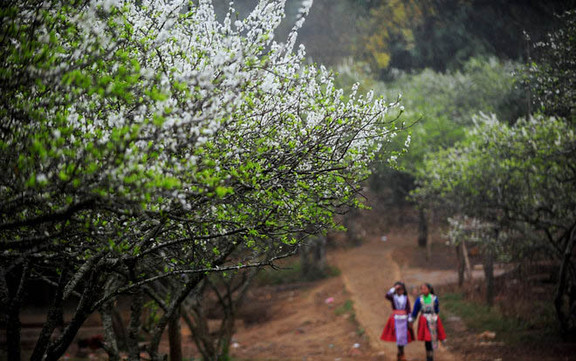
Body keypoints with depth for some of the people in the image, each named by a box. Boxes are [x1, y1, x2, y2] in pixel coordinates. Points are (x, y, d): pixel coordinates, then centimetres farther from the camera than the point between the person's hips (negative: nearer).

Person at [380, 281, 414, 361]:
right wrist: (394, 289, -21)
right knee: (398, 336, -4)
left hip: (404, 319, 2)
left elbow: (408, 310, 5)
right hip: (396, 318, -2)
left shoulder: (406, 298, 5)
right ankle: (401, 353, 6)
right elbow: (387, 296, -23)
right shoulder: (393, 297, 0)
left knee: (403, 336, 2)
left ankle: (401, 353, 17)